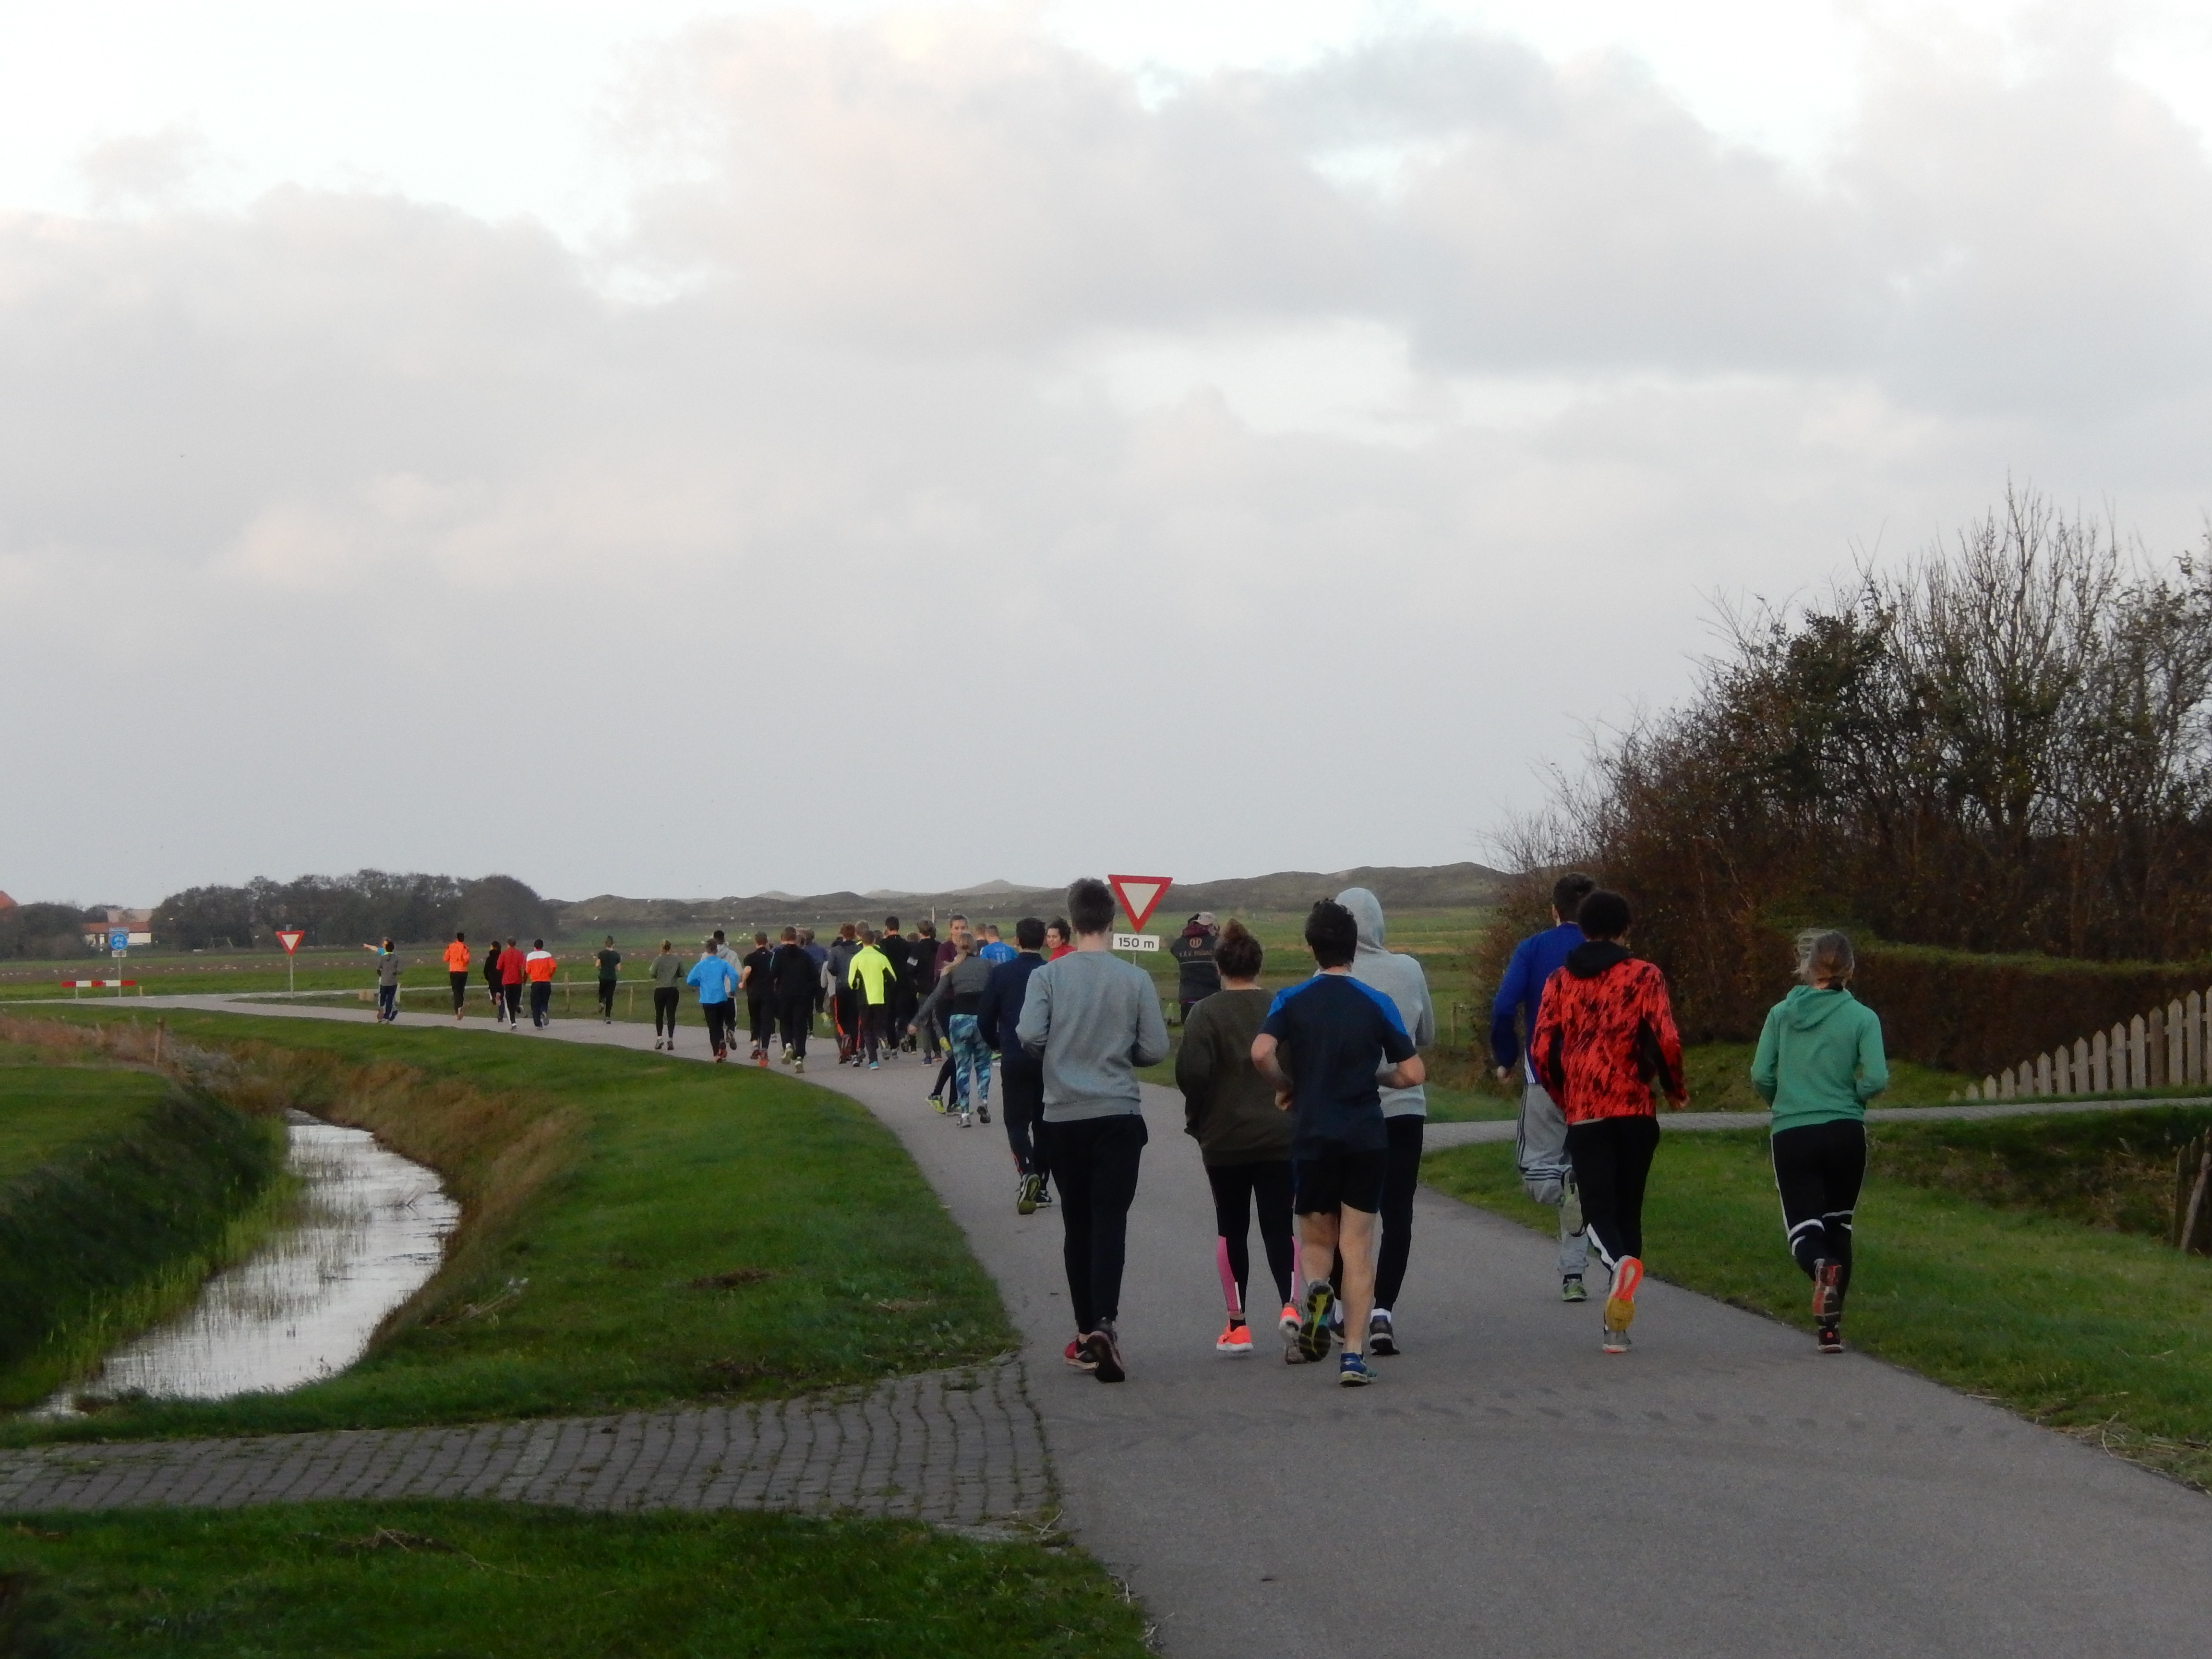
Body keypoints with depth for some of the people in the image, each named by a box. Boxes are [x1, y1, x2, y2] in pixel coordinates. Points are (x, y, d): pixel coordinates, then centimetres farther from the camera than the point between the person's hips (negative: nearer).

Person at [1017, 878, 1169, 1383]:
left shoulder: (1048, 976, -6)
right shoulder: (1135, 980, -5)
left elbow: (1028, 1035, -15)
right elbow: (1156, 1049, -5)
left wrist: (1057, 1052, 8)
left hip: (1063, 1117, 1)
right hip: (1119, 1115, -1)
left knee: (1077, 1225, 12)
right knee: (1110, 1222, -4)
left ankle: (1086, 1332, 15)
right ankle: (1105, 1325, -22)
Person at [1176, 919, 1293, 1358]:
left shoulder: (1206, 1013, -8)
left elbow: (1191, 1072, -17)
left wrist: (1197, 1119, -1)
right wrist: (1296, 1112, 13)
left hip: (1225, 1140, -2)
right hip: (1281, 1137, 2)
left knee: (1231, 1229, 9)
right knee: (1278, 1225, 7)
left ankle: (1237, 1325, 8)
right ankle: (1289, 1303, -16)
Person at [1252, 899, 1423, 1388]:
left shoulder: (1292, 1000, -1)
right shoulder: (1376, 1003, 1)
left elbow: (1261, 1052, -17)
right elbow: (1413, 1073, -1)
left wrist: (1287, 1087, 2)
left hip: (1313, 1134, 0)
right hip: (1368, 1136, 0)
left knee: (1316, 1238, 15)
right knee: (1358, 1245, 4)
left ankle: (1316, 1288, -19)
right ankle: (1354, 1355, -5)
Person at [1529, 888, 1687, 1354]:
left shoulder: (1560, 982, 7)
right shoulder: (1644, 977, 0)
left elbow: (1541, 1052, 3)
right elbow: (1666, 1042, -9)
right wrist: (1675, 1090, 9)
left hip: (1583, 1113, 0)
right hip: (1634, 1109, 0)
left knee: (1598, 1209, 1)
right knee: (1628, 1208, 11)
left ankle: (1620, 1263, -35)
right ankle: (1618, 1325, 9)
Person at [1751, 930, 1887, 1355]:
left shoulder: (1782, 1013, 2)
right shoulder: (1861, 1017, -2)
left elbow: (1761, 1076, -1)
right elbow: (1876, 1079, -12)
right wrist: (1852, 1095, 10)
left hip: (1791, 1134, 0)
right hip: (1845, 1133, 0)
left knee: (1803, 1225, 0)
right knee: (1837, 1224, 16)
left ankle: (1821, 1269, -36)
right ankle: (1831, 1325, 13)